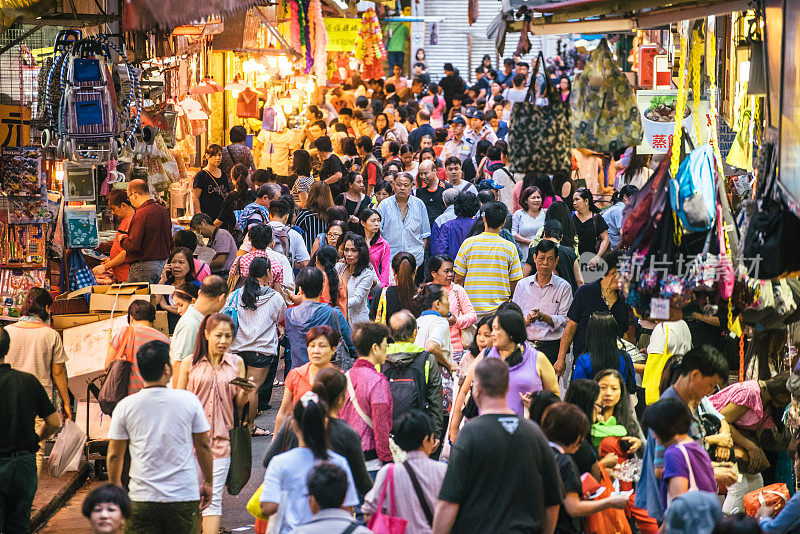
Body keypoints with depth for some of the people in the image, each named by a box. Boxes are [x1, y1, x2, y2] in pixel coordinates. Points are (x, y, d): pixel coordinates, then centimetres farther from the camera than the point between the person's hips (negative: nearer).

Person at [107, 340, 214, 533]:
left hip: (142, 500, 0)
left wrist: (115, 488, 19)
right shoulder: (189, 400, -4)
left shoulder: (125, 407, -3)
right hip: (184, 497, 0)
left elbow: (114, 455, 3)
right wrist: (207, 483, 17)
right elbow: (203, 446, 4)